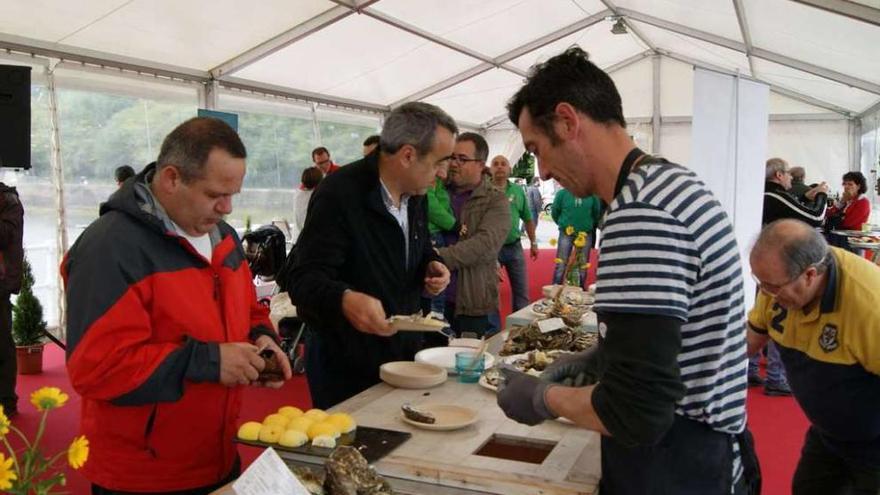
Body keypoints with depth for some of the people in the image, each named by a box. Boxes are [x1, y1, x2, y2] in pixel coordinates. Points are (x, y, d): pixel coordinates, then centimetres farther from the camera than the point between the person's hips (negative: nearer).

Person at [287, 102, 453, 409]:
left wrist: (431, 266, -2)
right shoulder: (340, 194, -22)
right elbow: (303, 280, -24)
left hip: (405, 354, 8)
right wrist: (344, 300, -44)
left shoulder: (416, 195, 4)